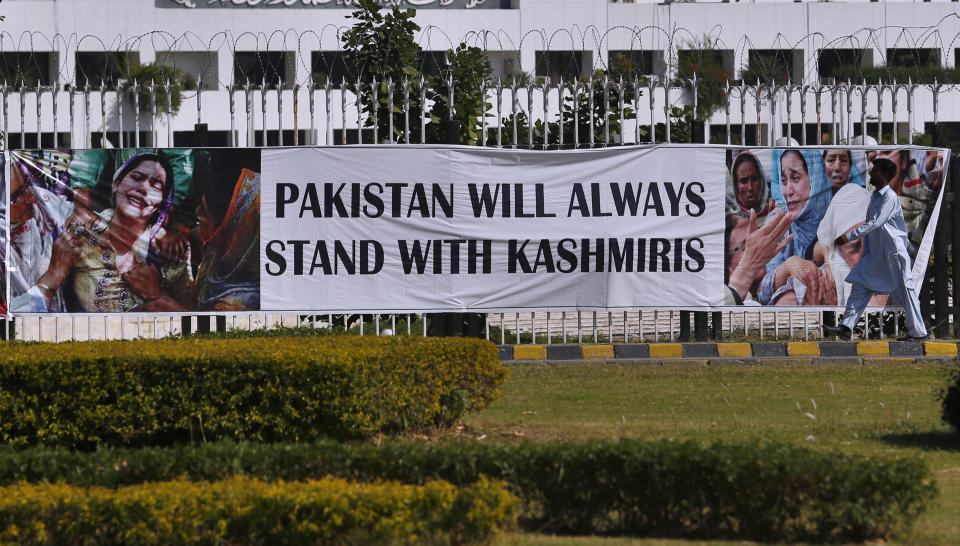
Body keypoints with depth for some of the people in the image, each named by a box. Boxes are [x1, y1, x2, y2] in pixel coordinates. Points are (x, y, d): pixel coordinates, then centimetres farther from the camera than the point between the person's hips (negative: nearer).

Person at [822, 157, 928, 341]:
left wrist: (849, 237, -27)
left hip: (893, 253, -9)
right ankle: (846, 327, -4)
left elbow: (875, 223, -24)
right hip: (876, 255, 9)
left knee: (905, 290, -1)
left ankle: (918, 331, 8)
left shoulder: (889, 197, -15)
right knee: (860, 287, 0)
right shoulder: (875, 196, 14)